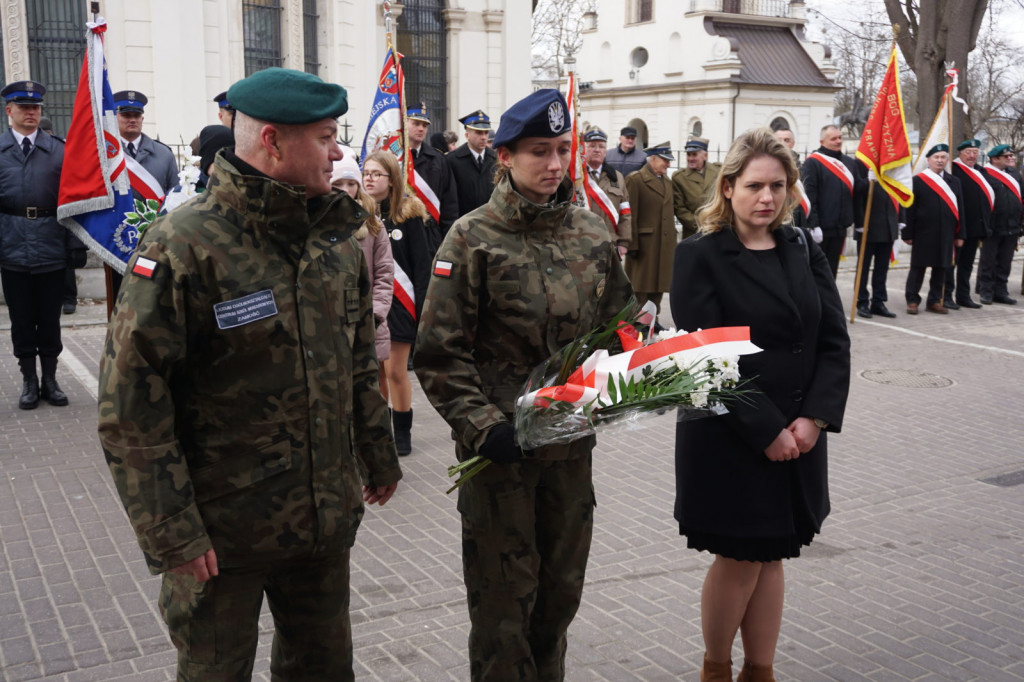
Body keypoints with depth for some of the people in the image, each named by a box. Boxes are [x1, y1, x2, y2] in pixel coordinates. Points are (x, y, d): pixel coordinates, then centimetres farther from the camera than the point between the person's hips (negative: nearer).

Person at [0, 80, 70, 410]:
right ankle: (29, 381, 20)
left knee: (50, 318, 8)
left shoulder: (58, 149, 4)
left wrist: (73, 243, -4)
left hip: (51, 248, 0)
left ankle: (50, 379, 21)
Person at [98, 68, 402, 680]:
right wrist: (171, 532, -18)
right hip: (223, 529, -5)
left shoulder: (338, 239, 4)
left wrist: (378, 457, 19)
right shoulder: (183, 246, -18)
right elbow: (132, 403, -18)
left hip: (327, 515, 6)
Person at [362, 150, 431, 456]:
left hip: (400, 304, -3)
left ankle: (402, 430, 17)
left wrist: (423, 308, -10)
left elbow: (422, 266, -6)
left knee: (396, 372, 2)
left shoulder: (408, 214, -7)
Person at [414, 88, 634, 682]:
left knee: (562, 586, 18)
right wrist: (483, 426, -20)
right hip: (501, 445, -4)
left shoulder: (593, 233, 5)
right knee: (505, 594, 8)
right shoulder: (474, 238, -9)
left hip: (572, 439, 5)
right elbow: (440, 354, -11)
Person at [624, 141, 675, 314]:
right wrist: (632, 245, -17)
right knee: (640, 290, -2)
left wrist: (673, 238, 15)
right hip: (644, 246, -7)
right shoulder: (635, 180, -8)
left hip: (664, 247, 7)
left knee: (658, 287, 11)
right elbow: (630, 215, -13)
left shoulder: (667, 182, 18)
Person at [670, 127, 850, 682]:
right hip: (728, 438, -5)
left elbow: (834, 340, 3)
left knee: (771, 556, 13)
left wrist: (814, 417, -10)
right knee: (739, 560, 4)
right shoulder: (700, 256, -8)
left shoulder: (804, 252, 7)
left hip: (799, 435, 5)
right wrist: (766, 429, -17)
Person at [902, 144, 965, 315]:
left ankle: (934, 301, 16)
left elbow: (959, 209, 11)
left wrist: (960, 235, 6)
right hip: (923, 233, -4)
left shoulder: (954, 182, 11)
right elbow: (910, 209, -4)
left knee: (941, 268, 7)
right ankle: (912, 301, 9)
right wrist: (908, 234, -8)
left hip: (946, 235, 4)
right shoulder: (918, 181, -2)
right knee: (918, 267, 2)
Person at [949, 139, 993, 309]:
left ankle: (963, 296, 22)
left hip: (975, 227, 8)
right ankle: (947, 296, 7)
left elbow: (988, 195, 19)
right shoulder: (953, 170, -12)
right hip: (958, 226, -8)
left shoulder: (980, 172, 14)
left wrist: (986, 224, 13)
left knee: (967, 263, 14)